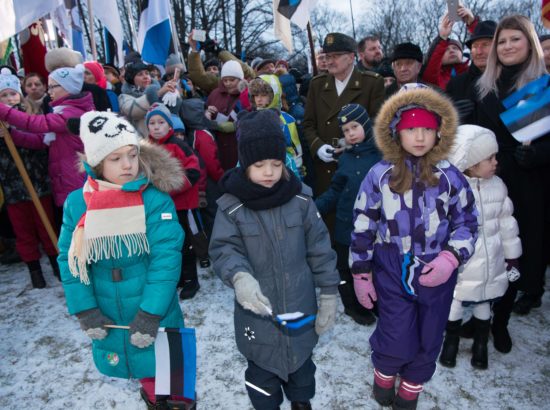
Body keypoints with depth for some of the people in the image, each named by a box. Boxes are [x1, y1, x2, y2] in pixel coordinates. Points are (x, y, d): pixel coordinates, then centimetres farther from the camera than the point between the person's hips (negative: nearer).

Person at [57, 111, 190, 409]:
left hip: (154, 312, -3)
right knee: (147, 373, 25)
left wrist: (149, 313, -22)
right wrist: (85, 311, -6)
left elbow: (166, 258, -20)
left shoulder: (155, 200, -18)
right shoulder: (76, 203, -7)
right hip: (108, 315, 4)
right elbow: (69, 259, -2)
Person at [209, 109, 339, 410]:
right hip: (258, 311, -2)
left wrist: (328, 293, -1)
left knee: (301, 360, 26)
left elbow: (319, 247, -4)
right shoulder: (231, 206, -15)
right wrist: (239, 276, -35)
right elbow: (223, 249, -14)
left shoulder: (300, 198, -11)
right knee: (263, 367, 20)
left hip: (300, 304, 2)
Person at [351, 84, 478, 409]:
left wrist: (452, 258, -14)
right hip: (393, 270, -1)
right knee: (396, 340, 1)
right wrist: (361, 273, 0)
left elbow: (467, 223, 4)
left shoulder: (450, 176, -5)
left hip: (437, 272, 2)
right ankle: (384, 376, 38)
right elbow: (363, 227, -2)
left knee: (428, 341, 15)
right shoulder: (380, 176, -7)